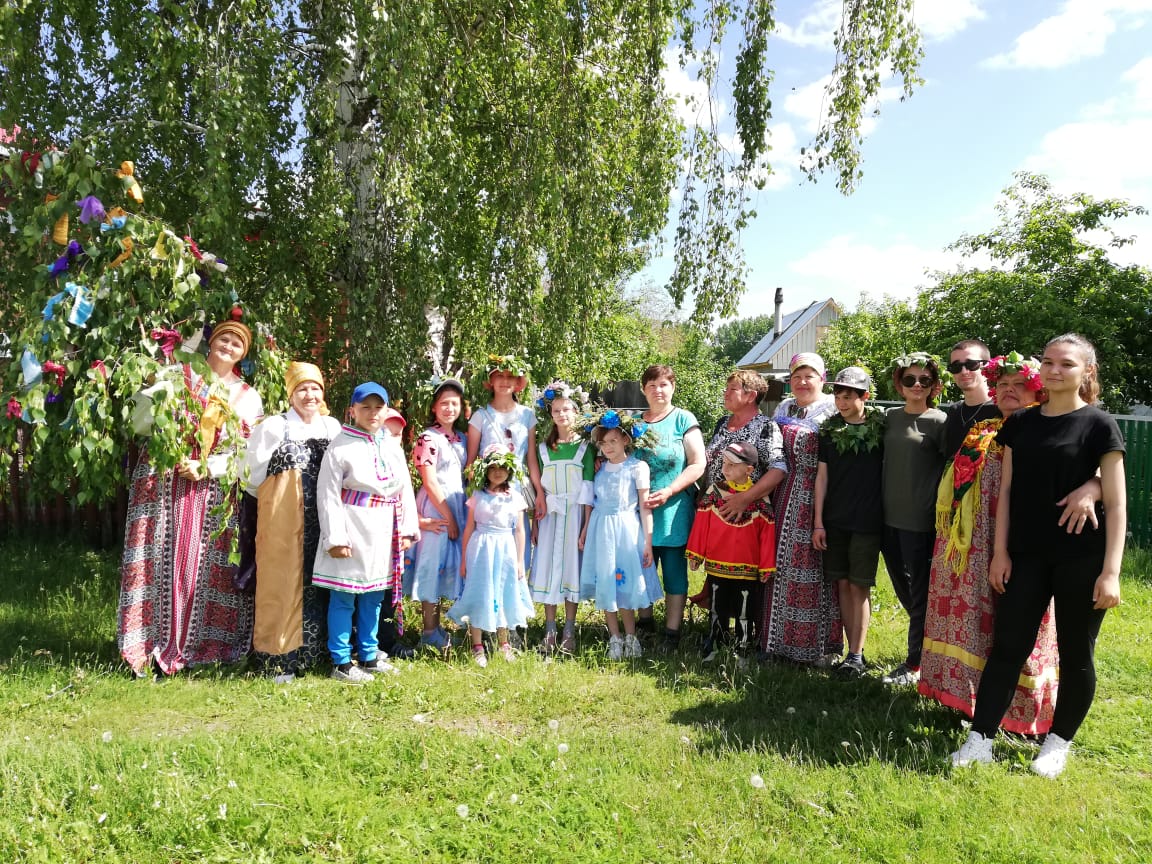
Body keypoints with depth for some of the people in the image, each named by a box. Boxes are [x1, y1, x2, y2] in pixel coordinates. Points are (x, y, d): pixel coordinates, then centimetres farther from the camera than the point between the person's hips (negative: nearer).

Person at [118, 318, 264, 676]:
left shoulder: (247, 398, 10)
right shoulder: (177, 376, 7)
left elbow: (246, 453, 2)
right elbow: (143, 422, 3)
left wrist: (206, 468, -10)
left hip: (212, 490, 1)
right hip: (162, 482, -1)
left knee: (203, 566, 1)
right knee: (161, 562, -3)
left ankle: (191, 645, 12)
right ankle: (151, 644, 5)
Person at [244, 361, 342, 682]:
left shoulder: (333, 426, 11)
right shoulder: (273, 426, -1)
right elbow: (255, 475, 3)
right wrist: (275, 504, 7)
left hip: (324, 520, 4)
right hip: (283, 520, -4)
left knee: (319, 584, 8)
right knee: (284, 581, -1)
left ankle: (316, 649, 19)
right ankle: (280, 657, 9)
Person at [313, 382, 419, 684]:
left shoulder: (393, 447, 10)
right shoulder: (341, 446, -7)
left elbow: (405, 489, 11)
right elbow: (328, 494, -10)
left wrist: (407, 530, 5)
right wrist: (335, 538, -15)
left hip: (384, 533, 6)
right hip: (353, 530, -6)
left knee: (373, 597, 15)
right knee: (344, 597, 0)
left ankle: (368, 656, 27)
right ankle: (341, 663, 12)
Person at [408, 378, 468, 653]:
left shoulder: (459, 438, 12)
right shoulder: (428, 438, -10)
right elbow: (430, 482, -14)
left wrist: (461, 513, 6)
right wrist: (448, 516, -13)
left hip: (457, 505, 7)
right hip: (435, 508, -7)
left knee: (448, 564, 11)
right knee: (433, 562, -1)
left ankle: (435, 626, 23)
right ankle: (429, 631, 9)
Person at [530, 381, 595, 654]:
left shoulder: (584, 446, 1)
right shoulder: (544, 448, 9)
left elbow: (588, 487, -4)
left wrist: (586, 524, -9)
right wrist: (535, 522, 4)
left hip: (575, 513, -2)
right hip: (549, 514, 2)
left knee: (572, 566, 1)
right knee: (547, 568, 1)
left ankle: (569, 633, 11)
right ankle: (550, 633, 11)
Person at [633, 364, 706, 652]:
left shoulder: (683, 420, -2)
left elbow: (698, 464, -8)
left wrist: (669, 491, -18)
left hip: (673, 510, -4)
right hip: (640, 510, 4)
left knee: (674, 570, 3)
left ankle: (672, 632, 11)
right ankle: (644, 621, 28)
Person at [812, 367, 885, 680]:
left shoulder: (880, 427, -1)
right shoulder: (830, 428, 5)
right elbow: (822, 475, 4)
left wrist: (886, 516, 1)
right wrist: (818, 522, 0)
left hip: (867, 521, -3)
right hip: (834, 520, 3)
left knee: (859, 586, -1)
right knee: (843, 584, 6)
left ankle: (856, 655, 7)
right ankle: (853, 651, 16)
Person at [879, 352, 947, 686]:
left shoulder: (939, 421, -5)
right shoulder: (890, 417, 9)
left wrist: (938, 511, -11)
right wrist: (878, 505, 11)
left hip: (920, 521, -6)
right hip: (889, 517, 6)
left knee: (919, 594, 3)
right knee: (901, 588, 16)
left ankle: (914, 664, 12)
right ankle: (927, 641, 35)